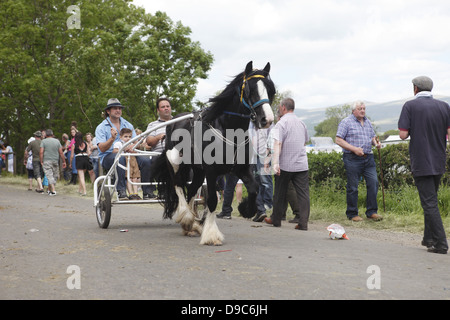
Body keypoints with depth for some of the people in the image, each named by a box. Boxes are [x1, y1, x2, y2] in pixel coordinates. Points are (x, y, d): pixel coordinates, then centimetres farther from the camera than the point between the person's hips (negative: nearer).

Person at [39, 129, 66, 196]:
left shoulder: (43, 141, -2)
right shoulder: (57, 141, 5)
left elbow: (41, 152, -10)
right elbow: (61, 152, 3)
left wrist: (41, 161, -5)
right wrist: (63, 161, 7)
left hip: (47, 161, -2)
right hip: (55, 161, 2)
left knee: (50, 176, -5)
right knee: (55, 176, 15)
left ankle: (53, 191, -17)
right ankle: (49, 189, 23)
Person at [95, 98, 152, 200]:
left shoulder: (128, 125, 19)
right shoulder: (101, 127, 6)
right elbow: (102, 148, -6)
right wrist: (112, 139, -24)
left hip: (127, 155, 4)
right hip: (108, 156, -4)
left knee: (145, 160, -24)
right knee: (120, 158, -39)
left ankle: (147, 191, -20)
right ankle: (121, 191, -40)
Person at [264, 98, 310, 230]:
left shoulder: (281, 123, -9)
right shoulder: (301, 123, 13)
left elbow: (277, 143, -20)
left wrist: (275, 163, -27)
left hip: (285, 164, -4)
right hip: (302, 164, 4)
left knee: (280, 193, 10)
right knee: (303, 193, 0)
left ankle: (276, 219, 22)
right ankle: (303, 223, -7)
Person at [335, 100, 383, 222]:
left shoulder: (368, 122, 17)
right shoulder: (346, 122, -3)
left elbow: (372, 137, 26)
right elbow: (338, 140, -8)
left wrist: (376, 143, 2)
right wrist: (354, 149, -16)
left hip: (368, 158, 6)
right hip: (352, 159, -6)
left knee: (373, 182, -2)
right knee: (353, 187, -1)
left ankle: (372, 212, 8)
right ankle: (352, 214, 9)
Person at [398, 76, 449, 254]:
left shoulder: (410, 106, -7)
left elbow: (403, 134, -11)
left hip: (421, 163, -5)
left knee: (429, 203, -4)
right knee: (431, 200, 19)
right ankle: (429, 238, 25)